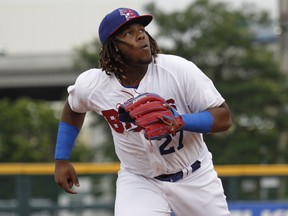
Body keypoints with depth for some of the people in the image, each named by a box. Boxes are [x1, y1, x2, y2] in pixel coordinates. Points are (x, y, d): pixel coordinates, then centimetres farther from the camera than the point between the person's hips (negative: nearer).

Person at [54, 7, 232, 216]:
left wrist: (179, 120, -35)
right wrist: (61, 160, 7)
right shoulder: (91, 85, -14)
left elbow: (224, 118, -18)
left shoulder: (179, 69, -21)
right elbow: (73, 109, 10)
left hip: (195, 177, 1)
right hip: (138, 181, 0)